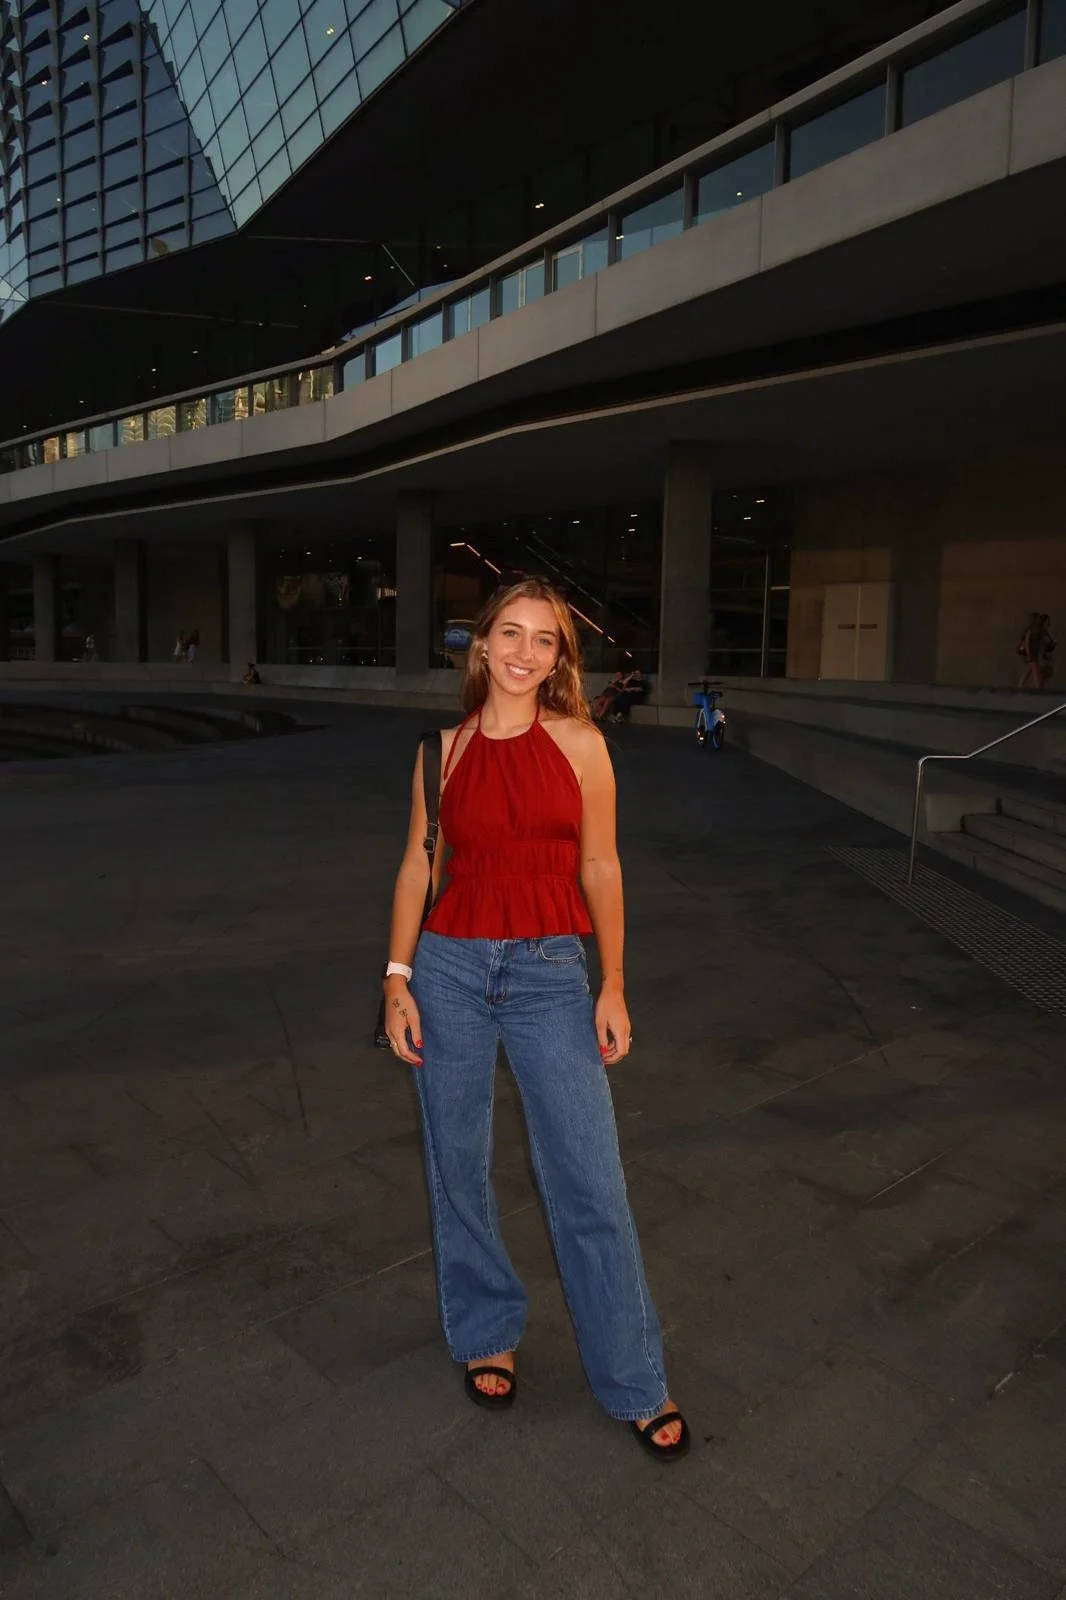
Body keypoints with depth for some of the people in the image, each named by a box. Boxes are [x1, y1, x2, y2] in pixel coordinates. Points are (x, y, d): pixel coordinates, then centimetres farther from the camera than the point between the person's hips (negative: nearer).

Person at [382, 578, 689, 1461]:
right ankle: (488, 1335, 37)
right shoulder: (444, 746, 3)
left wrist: (613, 987, 0)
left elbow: (600, 868, 2)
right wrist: (398, 975, 0)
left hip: (549, 972, -1)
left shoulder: (580, 743, 0)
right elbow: (418, 862, 6)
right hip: (450, 966, 1)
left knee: (592, 1185, 1)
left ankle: (636, 1385, 20)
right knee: (459, 1169, 13)